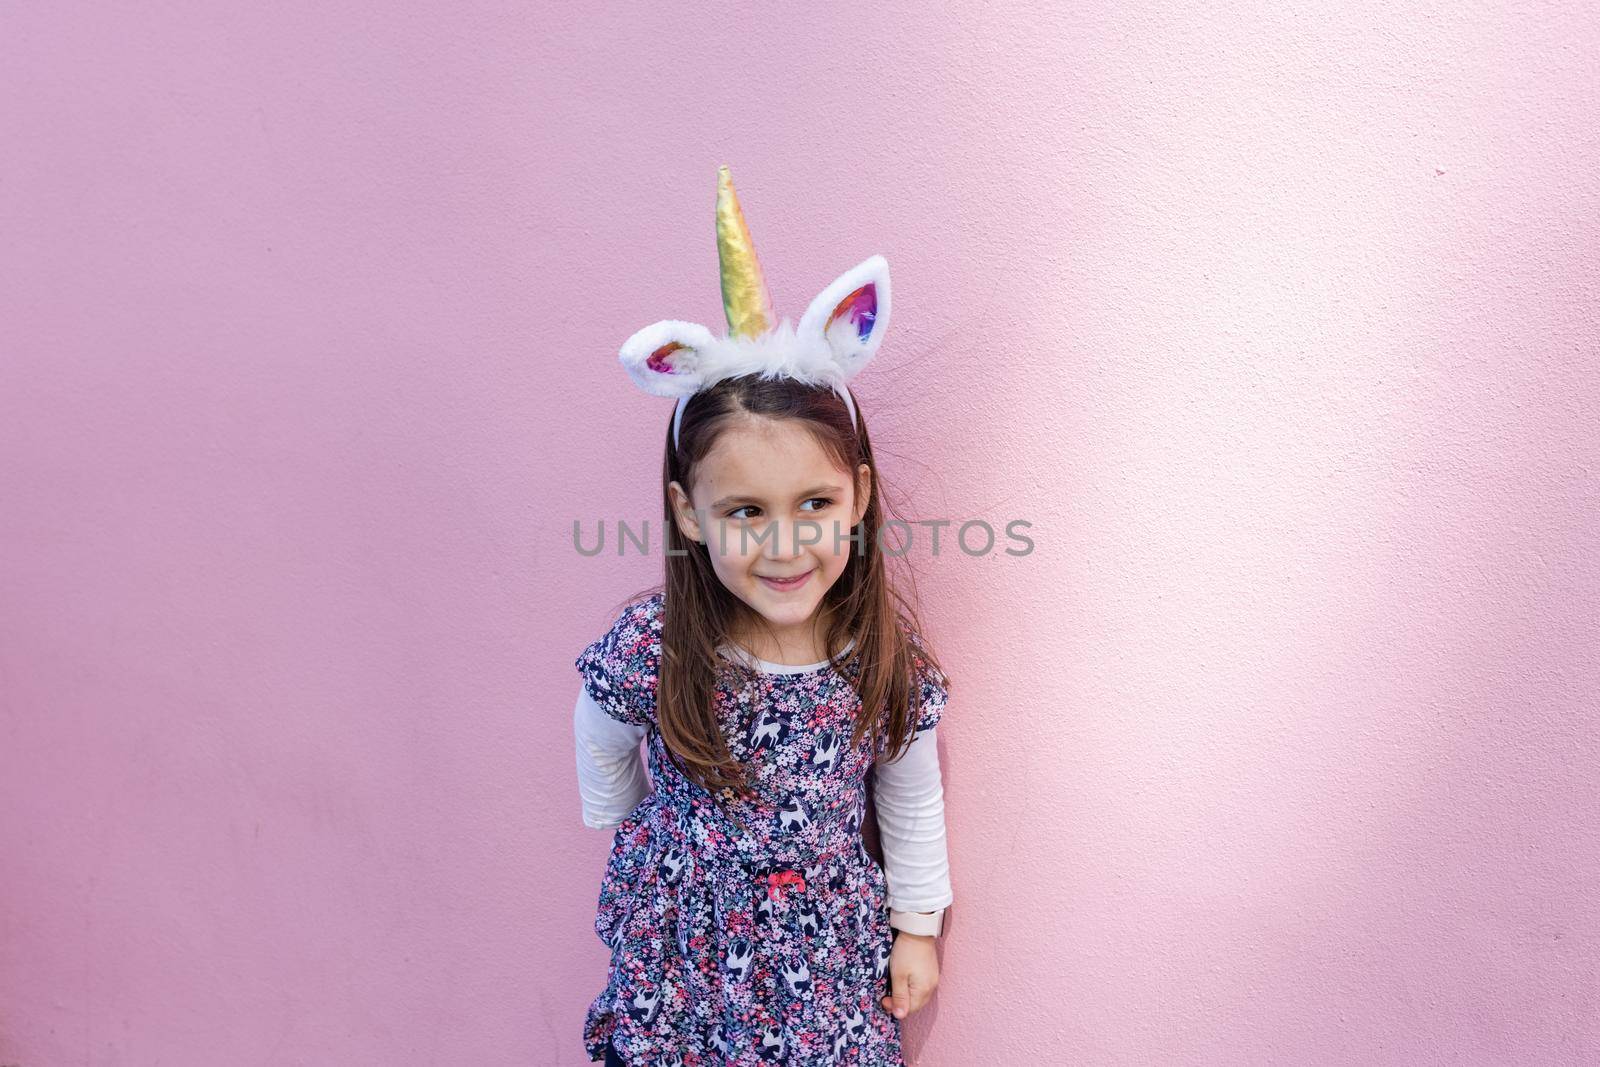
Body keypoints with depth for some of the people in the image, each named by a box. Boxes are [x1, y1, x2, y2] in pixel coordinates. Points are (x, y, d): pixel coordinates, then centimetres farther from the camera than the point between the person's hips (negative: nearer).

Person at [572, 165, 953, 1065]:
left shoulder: (890, 651, -19)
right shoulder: (650, 649, -24)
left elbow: (912, 800, -2)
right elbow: (604, 749, -1)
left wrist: (918, 925, 7)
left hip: (831, 945, 1)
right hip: (678, 941, -1)